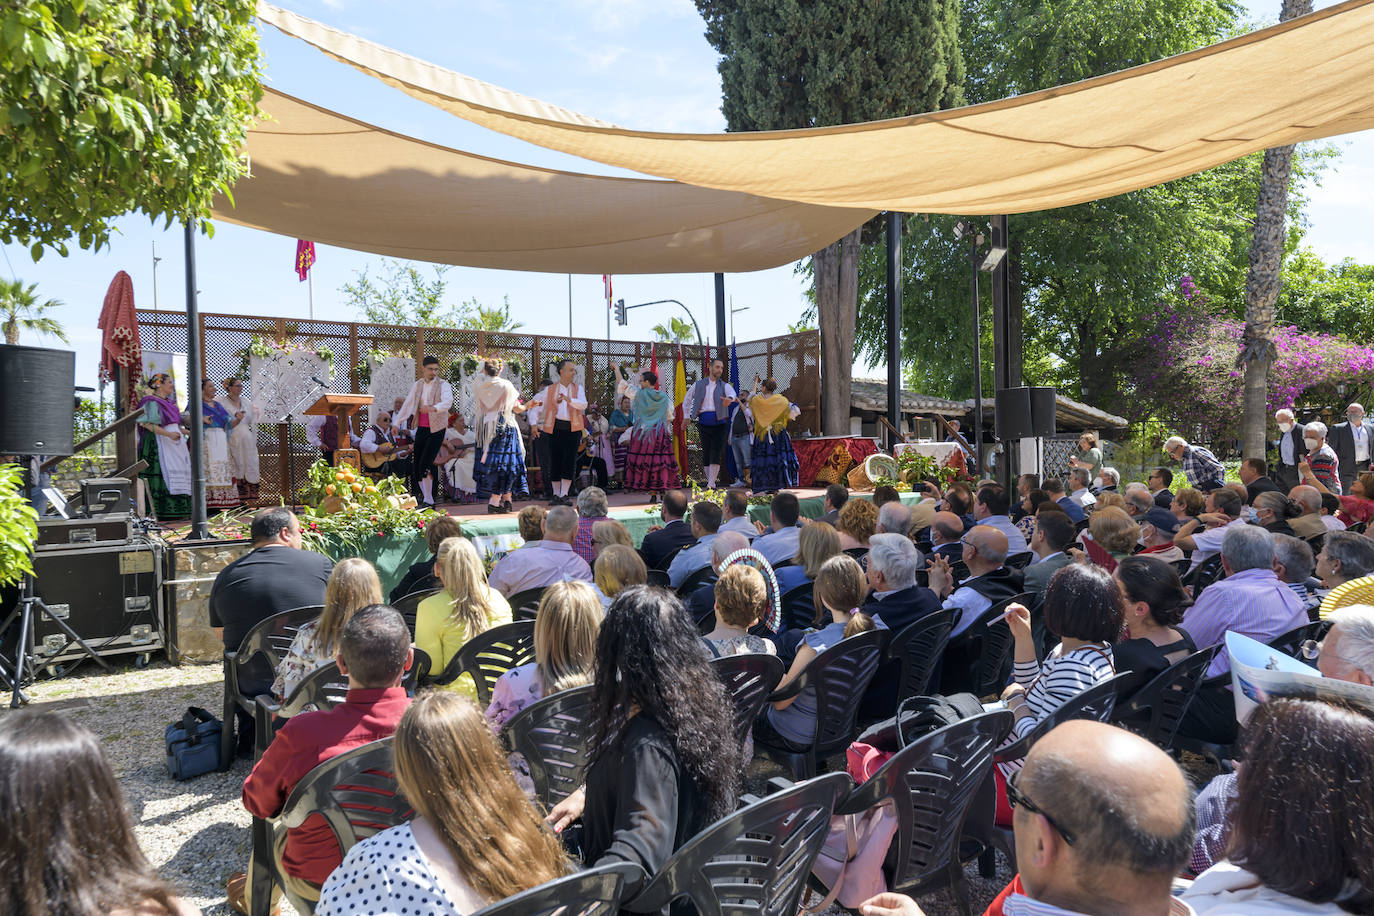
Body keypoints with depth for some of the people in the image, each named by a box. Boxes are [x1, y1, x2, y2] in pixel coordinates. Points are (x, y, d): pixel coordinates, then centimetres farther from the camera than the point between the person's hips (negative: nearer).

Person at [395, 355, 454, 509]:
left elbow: (447, 402, -24)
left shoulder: (444, 385, -6)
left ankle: (428, 501, -7)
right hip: (421, 428, 6)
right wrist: (397, 422, 7)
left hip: (436, 429, -6)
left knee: (425, 463, -14)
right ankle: (422, 496, 22)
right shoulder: (417, 385, 11)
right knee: (416, 464, 7)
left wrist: (433, 408, -43)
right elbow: (408, 404, 13)